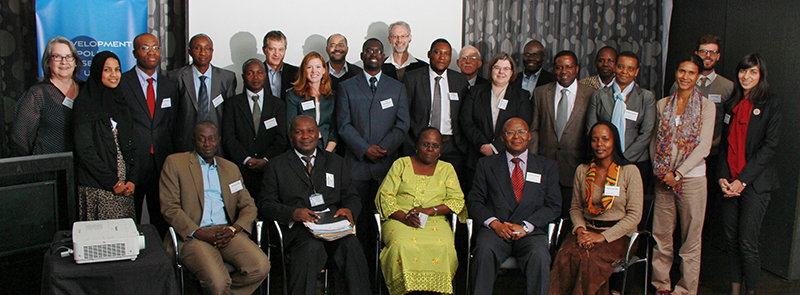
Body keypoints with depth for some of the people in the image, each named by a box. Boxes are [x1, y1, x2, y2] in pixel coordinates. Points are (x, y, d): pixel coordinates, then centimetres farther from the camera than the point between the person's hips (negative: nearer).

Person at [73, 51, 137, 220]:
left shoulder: (120, 100, 12)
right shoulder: (85, 102, -6)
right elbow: (85, 149, -12)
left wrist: (132, 179, 1)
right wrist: (112, 182, -12)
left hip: (124, 184, 5)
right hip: (96, 186, -5)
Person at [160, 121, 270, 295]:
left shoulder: (231, 168, 22)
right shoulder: (175, 162, 9)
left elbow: (249, 206, 16)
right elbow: (169, 208, 0)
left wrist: (233, 229, -6)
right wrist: (199, 233, -12)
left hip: (227, 233, 4)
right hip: (192, 235, -4)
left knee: (261, 266, -23)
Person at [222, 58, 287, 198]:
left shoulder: (278, 104, 14)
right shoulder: (233, 103, 11)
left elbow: (281, 139, 5)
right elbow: (228, 138, 2)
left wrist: (266, 160, -9)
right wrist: (247, 160, -10)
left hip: (270, 169, 1)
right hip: (240, 168, 0)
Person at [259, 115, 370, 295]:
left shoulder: (336, 162, 23)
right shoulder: (277, 166, 15)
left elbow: (351, 197, 18)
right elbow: (265, 205, 6)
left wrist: (349, 210, -8)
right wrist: (293, 212, -14)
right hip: (298, 229, -2)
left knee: (351, 245, -32)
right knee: (312, 247, -36)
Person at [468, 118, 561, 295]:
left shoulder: (547, 166, 17)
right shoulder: (487, 164, 16)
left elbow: (553, 206, 8)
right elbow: (474, 202, 9)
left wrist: (526, 226, -8)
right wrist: (494, 223, -10)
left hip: (531, 232, 0)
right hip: (495, 230, 0)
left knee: (539, 256, -33)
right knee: (484, 252, -33)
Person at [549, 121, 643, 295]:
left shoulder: (629, 171, -2)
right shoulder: (582, 171, 9)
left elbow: (634, 215, -5)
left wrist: (603, 236, -14)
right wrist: (580, 228, -6)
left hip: (617, 235, -3)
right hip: (587, 230, 3)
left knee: (590, 261, -33)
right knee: (565, 257, -30)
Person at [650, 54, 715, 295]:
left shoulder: (706, 106, -1)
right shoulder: (663, 104, 9)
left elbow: (704, 147, -7)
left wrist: (677, 173, -12)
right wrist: (660, 170, -4)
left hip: (691, 178, -3)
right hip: (664, 179, 3)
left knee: (691, 238, 3)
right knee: (660, 235, 6)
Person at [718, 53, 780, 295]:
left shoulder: (771, 105, -1)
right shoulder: (731, 105, 14)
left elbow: (769, 146, -8)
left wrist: (743, 180, -13)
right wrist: (722, 177, 0)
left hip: (755, 182, -5)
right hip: (730, 182, 5)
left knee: (747, 242, -6)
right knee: (731, 239, 7)